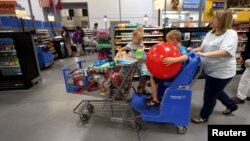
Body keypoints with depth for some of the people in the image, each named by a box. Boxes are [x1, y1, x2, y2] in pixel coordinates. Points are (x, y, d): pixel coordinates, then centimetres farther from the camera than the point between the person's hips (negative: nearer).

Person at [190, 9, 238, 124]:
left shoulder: (231, 34, -19)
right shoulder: (211, 33, 4)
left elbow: (224, 52, -33)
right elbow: (203, 48, 10)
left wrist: (205, 54, -40)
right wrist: (192, 50, -6)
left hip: (221, 72, -8)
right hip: (212, 70, 8)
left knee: (209, 95, 7)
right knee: (216, 91, 28)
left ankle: (204, 116, 31)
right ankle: (231, 105, 55)